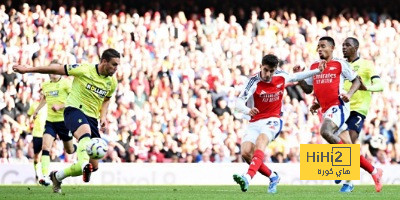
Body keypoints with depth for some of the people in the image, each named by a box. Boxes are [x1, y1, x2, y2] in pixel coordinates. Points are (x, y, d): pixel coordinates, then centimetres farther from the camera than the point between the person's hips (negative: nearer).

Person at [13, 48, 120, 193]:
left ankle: (58, 176, 22)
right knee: (85, 134, -42)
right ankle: (84, 165, -68)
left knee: (94, 166, 1)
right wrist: (27, 69, -2)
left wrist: (103, 116, 6)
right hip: (74, 110, -6)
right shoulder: (84, 70, -11)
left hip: (92, 117, 6)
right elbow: (57, 69, -4)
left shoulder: (112, 82, 6)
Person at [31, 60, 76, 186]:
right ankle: (45, 176, -24)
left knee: (70, 150, 12)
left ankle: (78, 148, 50)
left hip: (64, 120, -3)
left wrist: (60, 106, -23)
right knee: (45, 146, -17)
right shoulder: (45, 85, 9)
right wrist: (37, 110, 28)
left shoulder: (65, 83, -8)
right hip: (50, 120, 4)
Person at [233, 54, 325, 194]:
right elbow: (238, 103, -21)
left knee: (260, 142, -30)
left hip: (272, 121, -1)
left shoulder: (281, 77, -1)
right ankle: (273, 177, 10)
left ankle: (248, 178, -50)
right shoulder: (254, 82, -13)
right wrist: (248, 110, -44)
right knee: (246, 153, -15)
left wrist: (317, 71, 27)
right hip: (255, 123, 1)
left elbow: (295, 77, 24)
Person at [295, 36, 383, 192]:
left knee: (325, 131, -32)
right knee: (349, 147, 4)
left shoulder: (340, 64, -1)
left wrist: (349, 94, -14)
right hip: (326, 109, 6)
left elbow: (356, 81, 3)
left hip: (339, 106, -6)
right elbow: (308, 89, 20)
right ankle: (375, 173, 14)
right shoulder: (314, 67, 15)